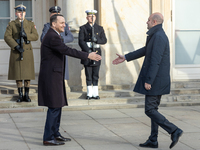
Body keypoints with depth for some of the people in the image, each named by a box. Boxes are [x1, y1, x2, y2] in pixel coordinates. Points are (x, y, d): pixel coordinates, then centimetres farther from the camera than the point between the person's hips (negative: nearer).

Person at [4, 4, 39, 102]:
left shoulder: (31, 24, 9)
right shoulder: (11, 24, 5)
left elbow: (36, 36, -1)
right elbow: (7, 37, -6)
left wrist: (26, 35, -19)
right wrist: (16, 46, -18)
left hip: (27, 51, 1)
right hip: (16, 52, -1)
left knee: (27, 74, 0)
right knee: (18, 74, 0)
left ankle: (27, 95, 8)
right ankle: (20, 95, 7)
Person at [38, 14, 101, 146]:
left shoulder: (53, 35, 17)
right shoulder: (52, 37, -17)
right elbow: (67, 50, -25)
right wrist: (88, 56, -24)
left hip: (54, 76, 11)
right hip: (51, 76, -11)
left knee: (58, 105, 15)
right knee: (54, 107, -8)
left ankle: (55, 134, 23)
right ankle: (48, 138, -4)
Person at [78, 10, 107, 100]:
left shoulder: (100, 28, 11)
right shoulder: (83, 28, 4)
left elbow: (104, 40, 6)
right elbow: (81, 41, -5)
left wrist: (96, 40, -15)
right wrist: (88, 50, -18)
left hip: (97, 52, 2)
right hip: (87, 53, -2)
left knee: (96, 75, 3)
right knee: (88, 75, 0)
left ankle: (95, 93, 8)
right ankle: (89, 93, 7)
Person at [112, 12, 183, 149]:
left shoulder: (159, 37, -18)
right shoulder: (157, 36, 15)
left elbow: (155, 61, -23)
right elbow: (145, 51, 24)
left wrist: (148, 81, -23)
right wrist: (125, 58, 26)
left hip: (156, 80, -10)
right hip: (158, 80, 10)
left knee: (150, 110, -6)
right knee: (153, 109, 12)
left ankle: (174, 130, -8)